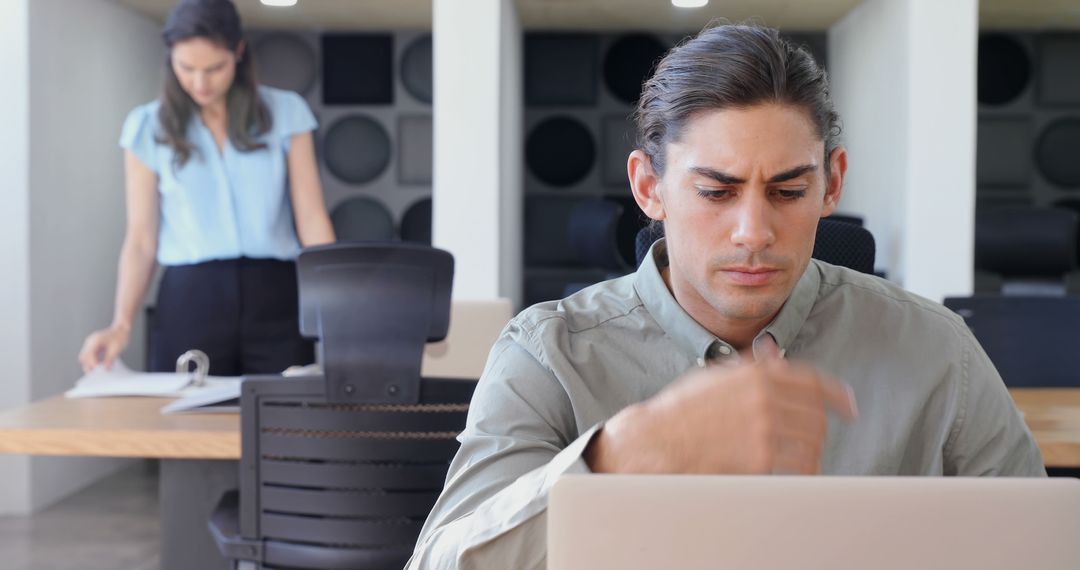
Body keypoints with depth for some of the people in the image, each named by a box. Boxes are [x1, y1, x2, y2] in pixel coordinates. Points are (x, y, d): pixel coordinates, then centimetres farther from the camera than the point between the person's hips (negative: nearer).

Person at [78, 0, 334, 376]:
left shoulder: (286, 113, 4)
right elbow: (142, 240, 5)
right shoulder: (148, 128, 6)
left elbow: (311, 219, 1)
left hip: (274, 294, 0)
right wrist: (122, 324, -9)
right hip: (190, 298, 0)